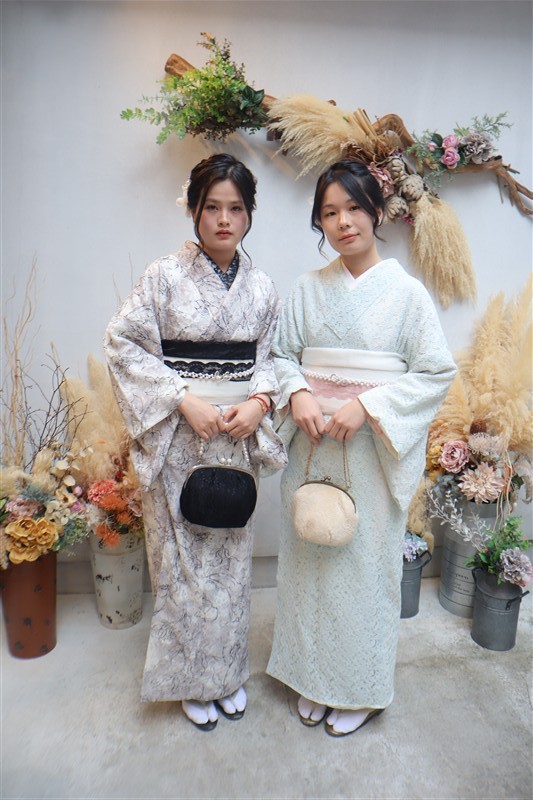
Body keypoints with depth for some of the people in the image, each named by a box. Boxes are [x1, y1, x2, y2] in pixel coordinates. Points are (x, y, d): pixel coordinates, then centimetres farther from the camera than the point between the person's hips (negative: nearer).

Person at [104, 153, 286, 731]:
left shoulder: (261, 287, 5)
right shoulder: (165, 276, -6)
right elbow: (123, 344, -7)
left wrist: (259, 401, -8)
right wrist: (184, 400, -15)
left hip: (237, 434, 4)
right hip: (177, 436, -3)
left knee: (231, 553, 14)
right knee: (184, 559, 7)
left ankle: (228, 672, 37)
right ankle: (193, 680, 31)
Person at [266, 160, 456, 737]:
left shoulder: (406, 292, -3)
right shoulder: (306, 290, 7)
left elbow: (437, 372, -6)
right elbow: (281, 354, 10)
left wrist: (368, 405, -17)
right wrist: (298, 394, -10)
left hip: (374, 450, -3)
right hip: (312, 446, 3)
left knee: (366, 562, 7)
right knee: (310, 557, 12)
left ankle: (360, 688, 33)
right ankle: (314, 678, 36)